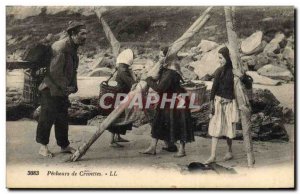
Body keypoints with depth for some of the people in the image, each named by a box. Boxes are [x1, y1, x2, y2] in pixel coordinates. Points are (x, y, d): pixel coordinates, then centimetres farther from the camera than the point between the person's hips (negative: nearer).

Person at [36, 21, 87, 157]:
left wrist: (73, 86, 6)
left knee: (63, 118, 12)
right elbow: (54, 72, -25)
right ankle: (43, 146, 10)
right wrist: (65, 87, -18)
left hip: (63, 90, 9)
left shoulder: (73, 48, 9)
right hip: (50, 89, -9)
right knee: (48, 117, -2)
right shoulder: (60, 48, -22)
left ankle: (64, 145, 21)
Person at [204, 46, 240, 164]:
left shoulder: (235, 72, -8)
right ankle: (213, 156, 2)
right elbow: (214, 87, 3)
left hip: (229, 102, -3)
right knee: (215, 127, 0)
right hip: (218, 101, 3)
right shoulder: (219, 71, 2)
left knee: (228, 127, 9)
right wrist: (212, 102, -1)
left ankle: (229, 152, 29)